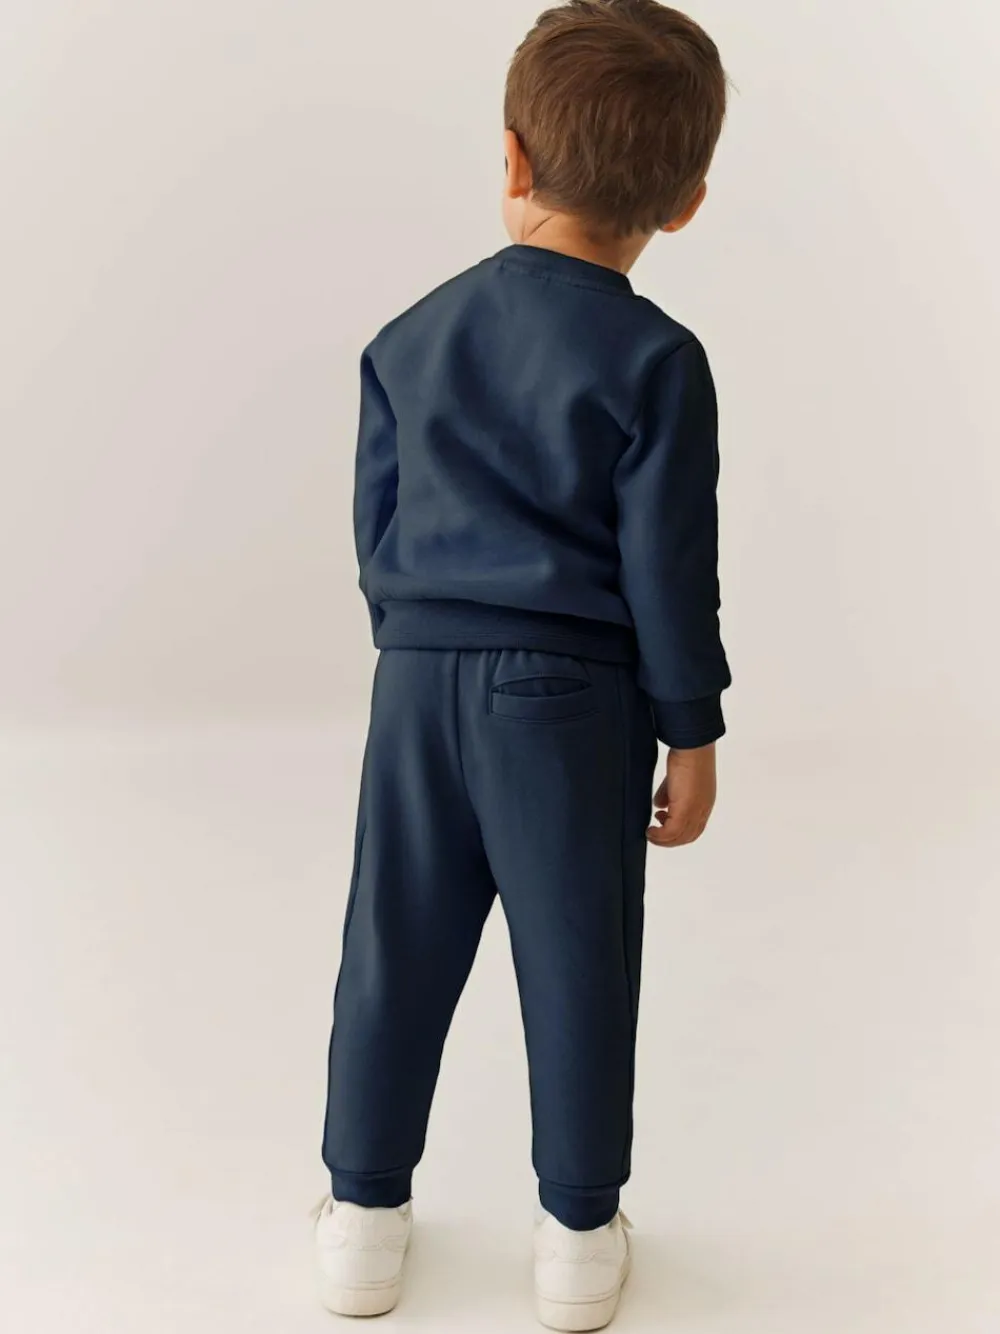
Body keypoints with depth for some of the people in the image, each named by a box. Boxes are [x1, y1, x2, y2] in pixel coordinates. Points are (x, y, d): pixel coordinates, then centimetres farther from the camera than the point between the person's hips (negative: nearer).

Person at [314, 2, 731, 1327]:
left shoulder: (411, 336, 5)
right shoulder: (655, 361, -9)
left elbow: (376, 523, 11)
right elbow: (669, 570, -9)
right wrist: (692, 733, 2)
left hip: (420, 680, 4)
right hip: (574, 695, -3)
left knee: (398, 950, 13)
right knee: (577, 963, 9)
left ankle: (365, 1216, 27)